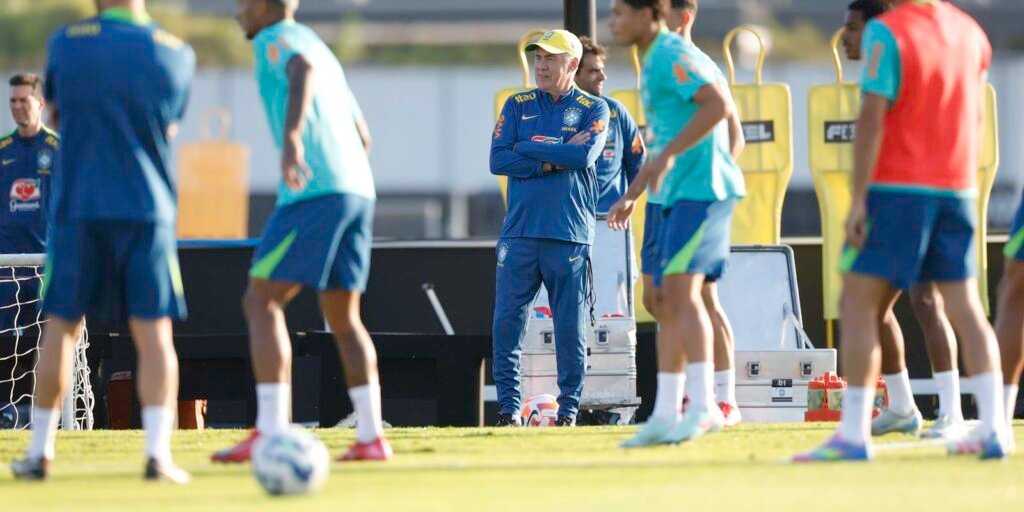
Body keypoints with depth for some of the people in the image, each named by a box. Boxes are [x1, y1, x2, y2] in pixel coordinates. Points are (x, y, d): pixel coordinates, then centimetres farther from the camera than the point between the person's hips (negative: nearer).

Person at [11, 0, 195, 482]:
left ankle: (39, 451, 11)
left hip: (77, 209, 0)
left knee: (60, 328, 9)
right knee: (154, 333, -2)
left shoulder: (66, 42, 0)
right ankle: (158, 452, -14)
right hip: (148, 208, 0)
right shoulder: (176, 54, 1)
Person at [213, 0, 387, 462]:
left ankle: (269, 435, -18)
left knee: (261, 302, -8)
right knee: (343, 317, 13)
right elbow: (360, 133, 30)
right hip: (358, 190, 9)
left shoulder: (276, 39, 0)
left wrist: (292, 138, -39)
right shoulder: (321, 50, 26)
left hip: (313, 194, -9)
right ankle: (371, 436, 7)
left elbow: (302, 71, -24)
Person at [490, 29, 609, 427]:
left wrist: (529, 148, -5)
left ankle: (569, 411, 8)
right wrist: (556, 159, -7)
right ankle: (508, 409, 1)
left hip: (570, 237, -2)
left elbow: (585, 156, -12)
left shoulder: (593, 109, 6)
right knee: (507, 321, -5)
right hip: (520, 232, 2)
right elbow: (498, 161, 0)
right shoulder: (518, 106, 12)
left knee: (571, 327, 0)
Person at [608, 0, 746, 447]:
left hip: (701, 189, -10)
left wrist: (668, 155, -25)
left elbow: (718, 104, -24)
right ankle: (666, 415, 9)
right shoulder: (656, 61, 21)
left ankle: (703, 406, -21)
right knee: (668, 300, 8)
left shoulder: (671, 55, -10)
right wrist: (633, 193, 32)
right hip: (681, 194, 10)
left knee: (681, 290, -17)